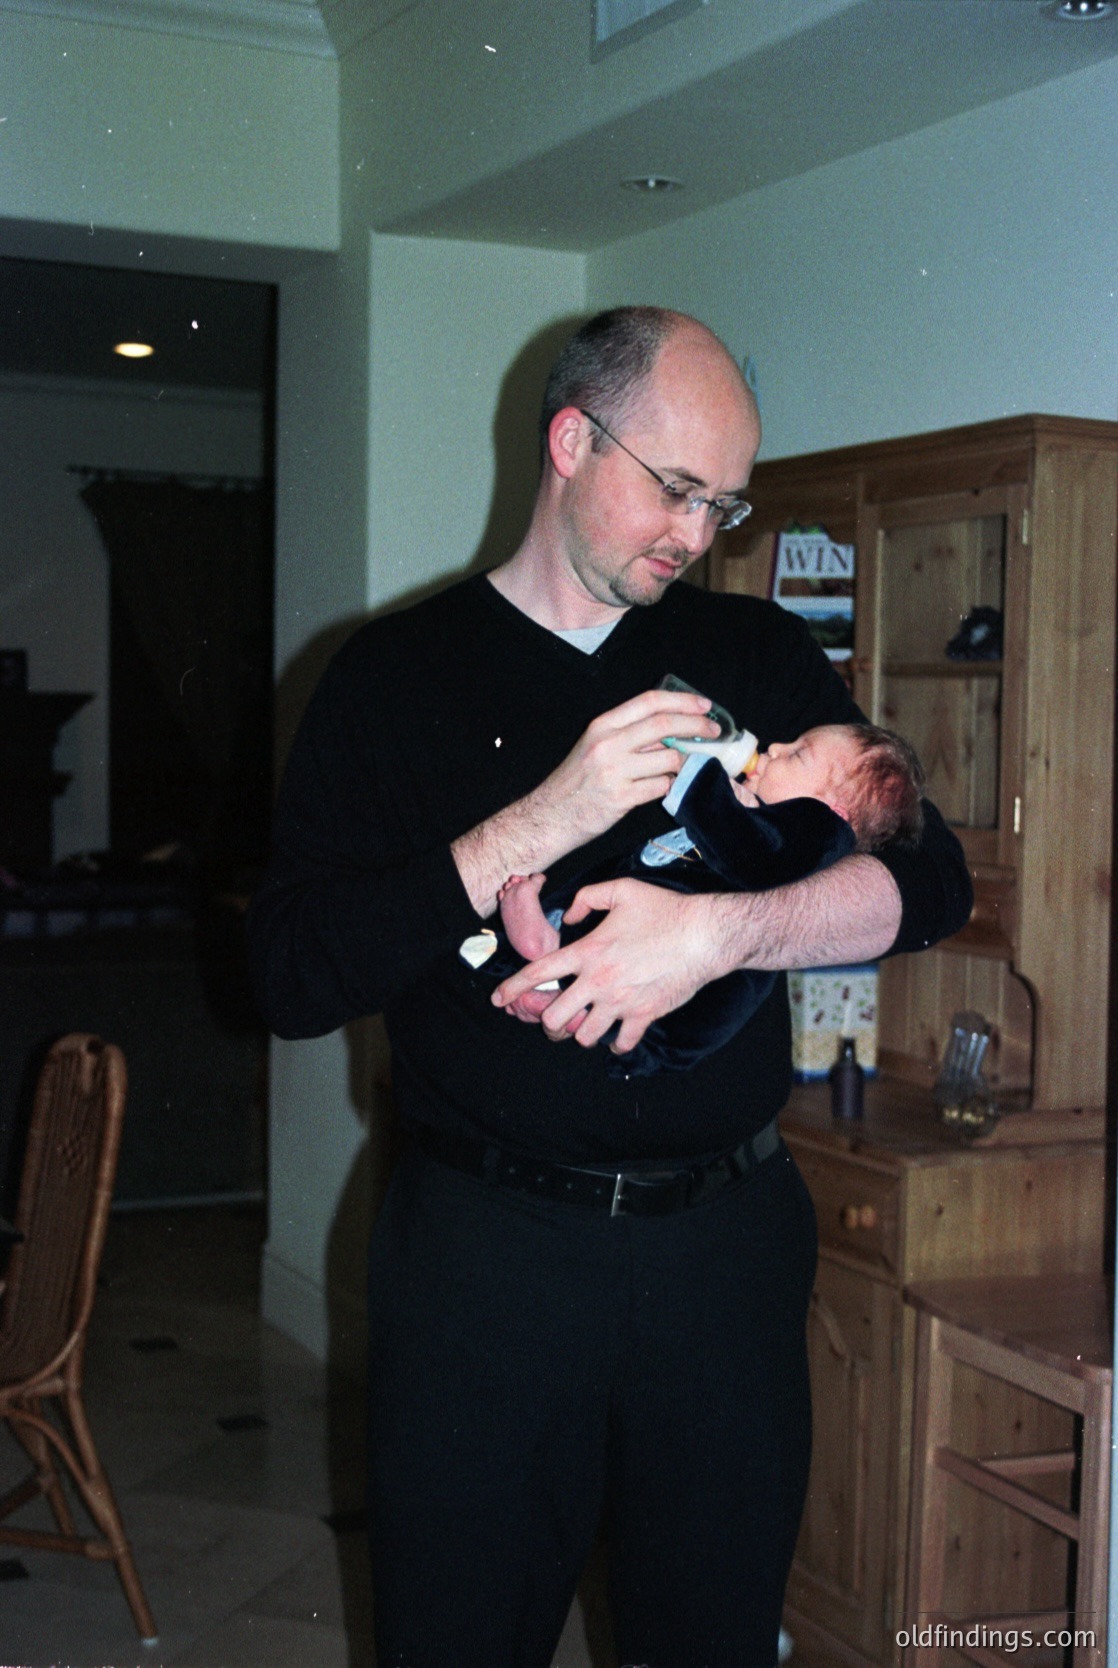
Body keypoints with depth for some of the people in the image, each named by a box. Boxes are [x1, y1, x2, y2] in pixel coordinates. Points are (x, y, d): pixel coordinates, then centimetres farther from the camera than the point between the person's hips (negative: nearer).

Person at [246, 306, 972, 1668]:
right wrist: (539, 824, -20)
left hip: (727, 1245, 2)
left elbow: (928, 878, -2)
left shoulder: (758, 658, 7)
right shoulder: (398, 675, -1)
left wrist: (717, 929, -20)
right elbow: (292, 976, -11)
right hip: (481, 1248, -2)